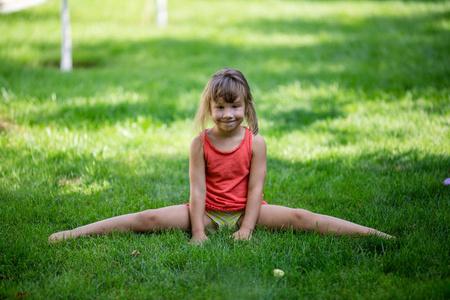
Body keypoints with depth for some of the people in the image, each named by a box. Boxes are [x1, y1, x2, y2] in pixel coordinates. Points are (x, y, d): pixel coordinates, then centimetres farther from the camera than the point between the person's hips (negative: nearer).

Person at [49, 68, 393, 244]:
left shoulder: (255, 143, -9)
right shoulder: (200, 143, -8)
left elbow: (255, 188, -9)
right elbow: (198, 189, -10)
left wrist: (247, 228, -16)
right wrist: (197, 230, -17)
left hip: (245, 210, 0)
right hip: (208, 211, 0)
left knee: (298, 217, -18)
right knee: (149, 218, -16)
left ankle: (375, 234, -23)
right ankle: (72, 234, -19)